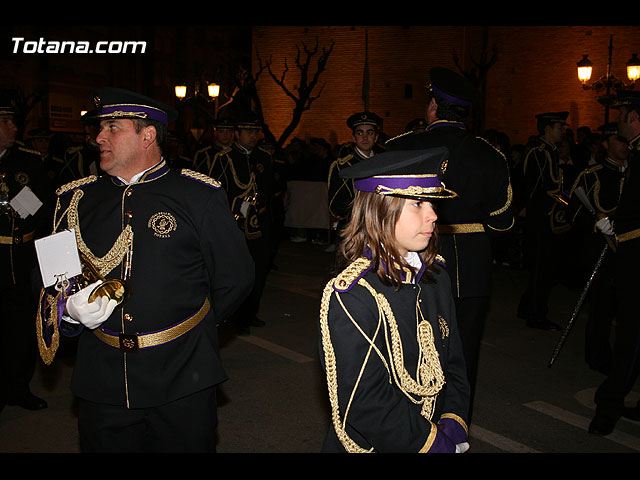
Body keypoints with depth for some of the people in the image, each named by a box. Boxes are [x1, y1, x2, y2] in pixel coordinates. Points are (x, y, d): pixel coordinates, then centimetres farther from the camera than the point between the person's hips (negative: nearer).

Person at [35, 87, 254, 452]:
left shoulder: (199, 196, -4)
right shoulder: (78, 199, 7)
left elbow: (236, 277, 0)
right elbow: (54, 280, 14)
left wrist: (193, 327, 5)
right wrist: (71, 307, -7)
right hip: (102, 378, 3)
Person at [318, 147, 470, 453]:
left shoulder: (436, 279, -1)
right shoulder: (351, 296, -24)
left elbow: (453, 363, 6)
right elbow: (363, 403, -24)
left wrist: (454, 425, -8)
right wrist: (432, 442, -19)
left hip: (436, 436, 6)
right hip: (375, 444, -6)